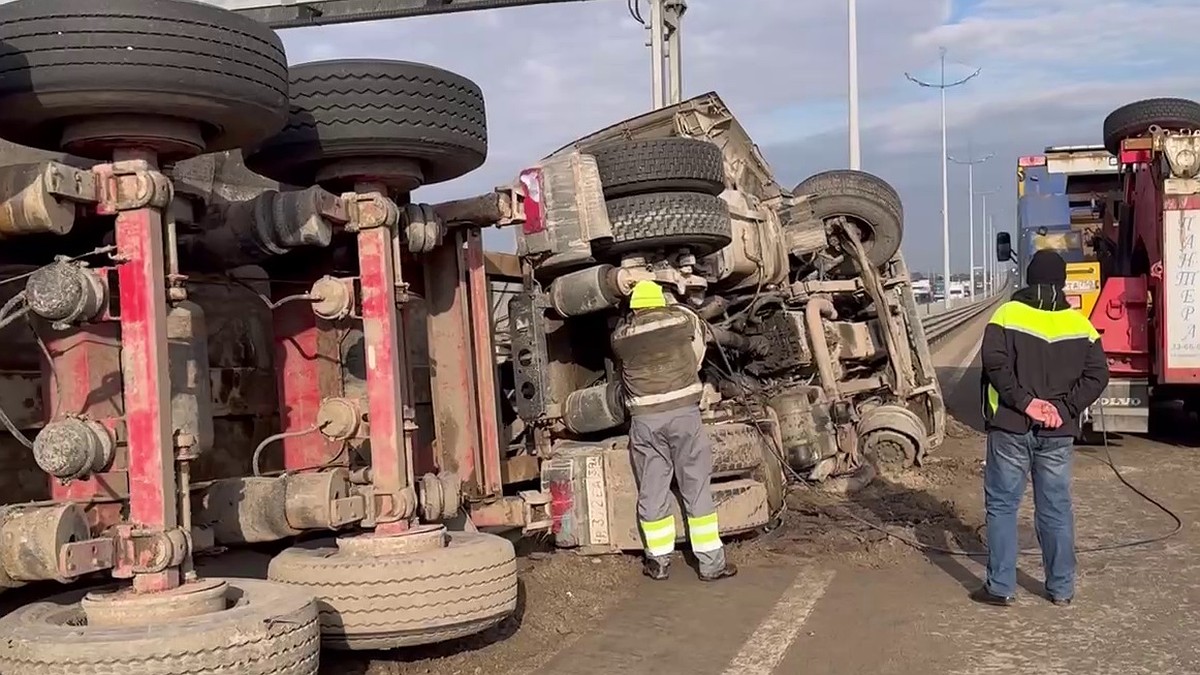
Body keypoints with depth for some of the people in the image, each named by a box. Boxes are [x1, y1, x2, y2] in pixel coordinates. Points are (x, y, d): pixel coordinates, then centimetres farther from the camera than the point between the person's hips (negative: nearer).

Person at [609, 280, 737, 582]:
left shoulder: (620, 335, 4)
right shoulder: (681, 318, 4)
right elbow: (699, 343, 21)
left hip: (644, 419, 1)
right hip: (683, 412, -1)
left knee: (652, 492, 10)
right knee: (697, 489, 5)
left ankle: (659, 561, 19)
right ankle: (711, 563, 9)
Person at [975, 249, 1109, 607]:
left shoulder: (1008, 315, -4)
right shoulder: (1079, 324, 5)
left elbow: (995, 364, -16)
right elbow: (1097, 375, 0)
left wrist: (1024, 401, -13)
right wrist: (1063, 408, -5)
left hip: (1011, 428, -3)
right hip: (1057, 433, 3)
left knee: (1002, 505, 5)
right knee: (1056, 508, 11)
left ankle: (1001, 587, 6)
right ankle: (1061, 588, 18)